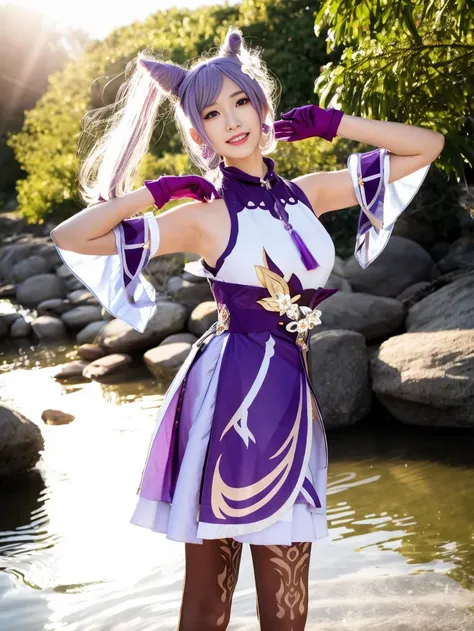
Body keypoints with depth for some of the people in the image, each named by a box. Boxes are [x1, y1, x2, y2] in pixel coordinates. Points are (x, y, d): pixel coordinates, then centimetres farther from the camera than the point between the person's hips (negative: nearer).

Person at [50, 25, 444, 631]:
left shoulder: (307, 192, 9)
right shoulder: (204, 215, -4)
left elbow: (427, 145, 15)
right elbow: (68, 237, -11)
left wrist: (330, 122, 8)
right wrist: (156, 190, -10)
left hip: (290, 398, 5)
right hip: (228, 396, -5)